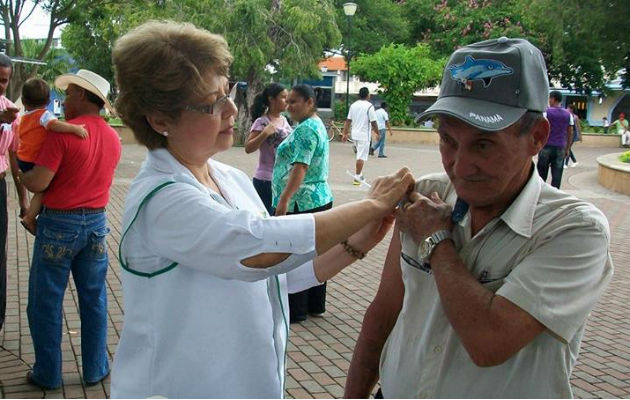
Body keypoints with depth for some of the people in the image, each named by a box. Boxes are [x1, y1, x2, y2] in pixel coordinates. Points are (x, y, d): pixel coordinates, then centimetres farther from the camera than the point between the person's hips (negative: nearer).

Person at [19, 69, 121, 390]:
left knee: (46, 302, 9)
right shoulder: (113, 138, 3)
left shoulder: (63, 133, -17)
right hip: (96, 222, 6)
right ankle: (95, 370, 22)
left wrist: (21, 174, 1)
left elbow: (37, 183, -19)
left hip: (59, 224, -5)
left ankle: (47, 374, 18)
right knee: (94, 300, 14)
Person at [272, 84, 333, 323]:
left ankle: (295, 311, 4)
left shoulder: (305, 129, -15)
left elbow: (300, 167, -24)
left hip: (302, 202, -11)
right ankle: (316, 306, 24)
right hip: (321, 198, 11)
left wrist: (284, 199, -28)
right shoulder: (318, 125, 17)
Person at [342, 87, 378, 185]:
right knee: (361, 157, -3)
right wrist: (377, 133, 2)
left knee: (360, 154, 19)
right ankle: (357, 178, -4)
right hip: (364, 135, -6)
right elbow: (373, 122, -11)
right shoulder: (369, 106, -12)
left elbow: (348, 121, 7)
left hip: (354, 134, 6)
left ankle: (359, 175, 21)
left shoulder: (353, 105, 6)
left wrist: (345, 134, 10)